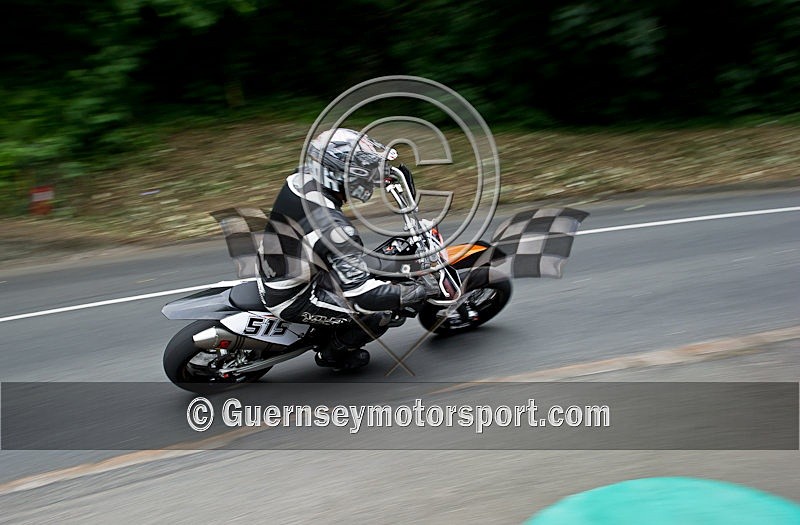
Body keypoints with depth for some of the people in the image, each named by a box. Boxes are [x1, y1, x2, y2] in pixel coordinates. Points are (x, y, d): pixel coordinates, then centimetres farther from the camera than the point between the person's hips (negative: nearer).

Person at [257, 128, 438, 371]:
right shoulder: (333, 227, -34)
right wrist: (417, 291, -25)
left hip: (274, 274, 9)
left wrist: (392, 173, 14)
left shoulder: (301, 178, -10)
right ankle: (333, 354, 19)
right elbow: (361, 293, -33)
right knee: (378, 316, -7)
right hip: (292, 300, -9)